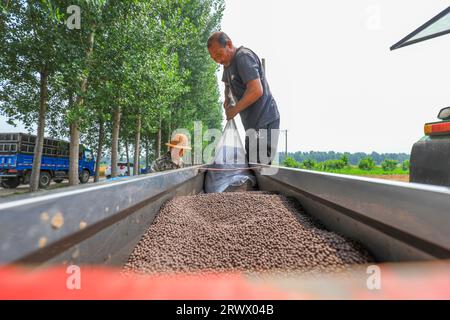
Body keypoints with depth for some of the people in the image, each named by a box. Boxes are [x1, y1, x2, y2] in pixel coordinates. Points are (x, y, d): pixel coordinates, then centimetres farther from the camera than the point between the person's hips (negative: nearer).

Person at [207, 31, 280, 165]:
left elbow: (256, 91, -24)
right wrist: (227, 100, 13)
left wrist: (234, 110, -13)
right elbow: (228, 84, 34)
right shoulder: (228, 62, 17)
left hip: (264, 122, -10)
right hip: (253, 123, 10)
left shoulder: (243, 57, -12)